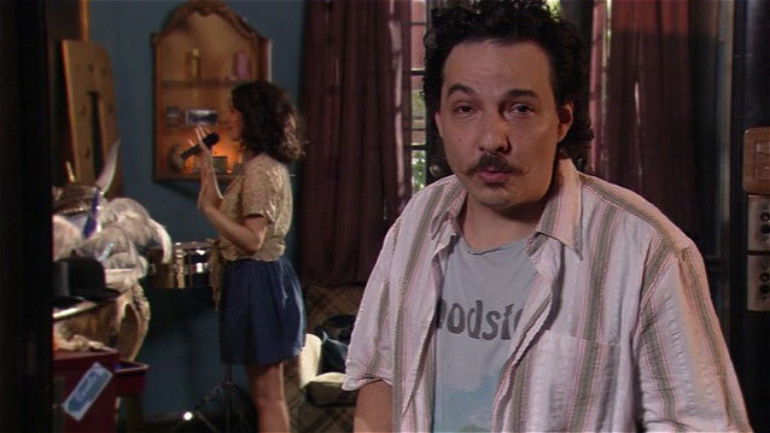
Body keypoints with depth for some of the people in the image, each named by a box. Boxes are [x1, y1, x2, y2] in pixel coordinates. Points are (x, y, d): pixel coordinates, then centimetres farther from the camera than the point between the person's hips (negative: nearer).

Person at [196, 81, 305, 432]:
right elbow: (230, 216, 18)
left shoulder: (261, 170, -16)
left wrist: (208, 209, -19)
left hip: (258, 281, -11)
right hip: (264, 277, 11)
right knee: (265, 393, 16)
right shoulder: (265, 166, 14)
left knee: (267, 394, -4)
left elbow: (252, 239, -22)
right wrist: (208, 169, 19)